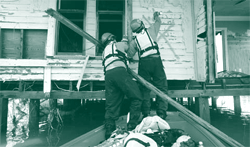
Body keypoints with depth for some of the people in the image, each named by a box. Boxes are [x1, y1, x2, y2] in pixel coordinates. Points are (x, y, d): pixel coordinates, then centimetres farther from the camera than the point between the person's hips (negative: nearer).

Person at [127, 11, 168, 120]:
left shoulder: (134, 41, 12)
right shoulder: (150, 31, 11)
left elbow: (129, 56, 19)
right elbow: (158, 22, 31)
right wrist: (156, 16, 53)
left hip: (144, 63, 1)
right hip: (156, 60, -1)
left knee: (145, 89, 8)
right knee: (161, 88, 3)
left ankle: (146, 114, 9)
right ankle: (161, 114, 0)